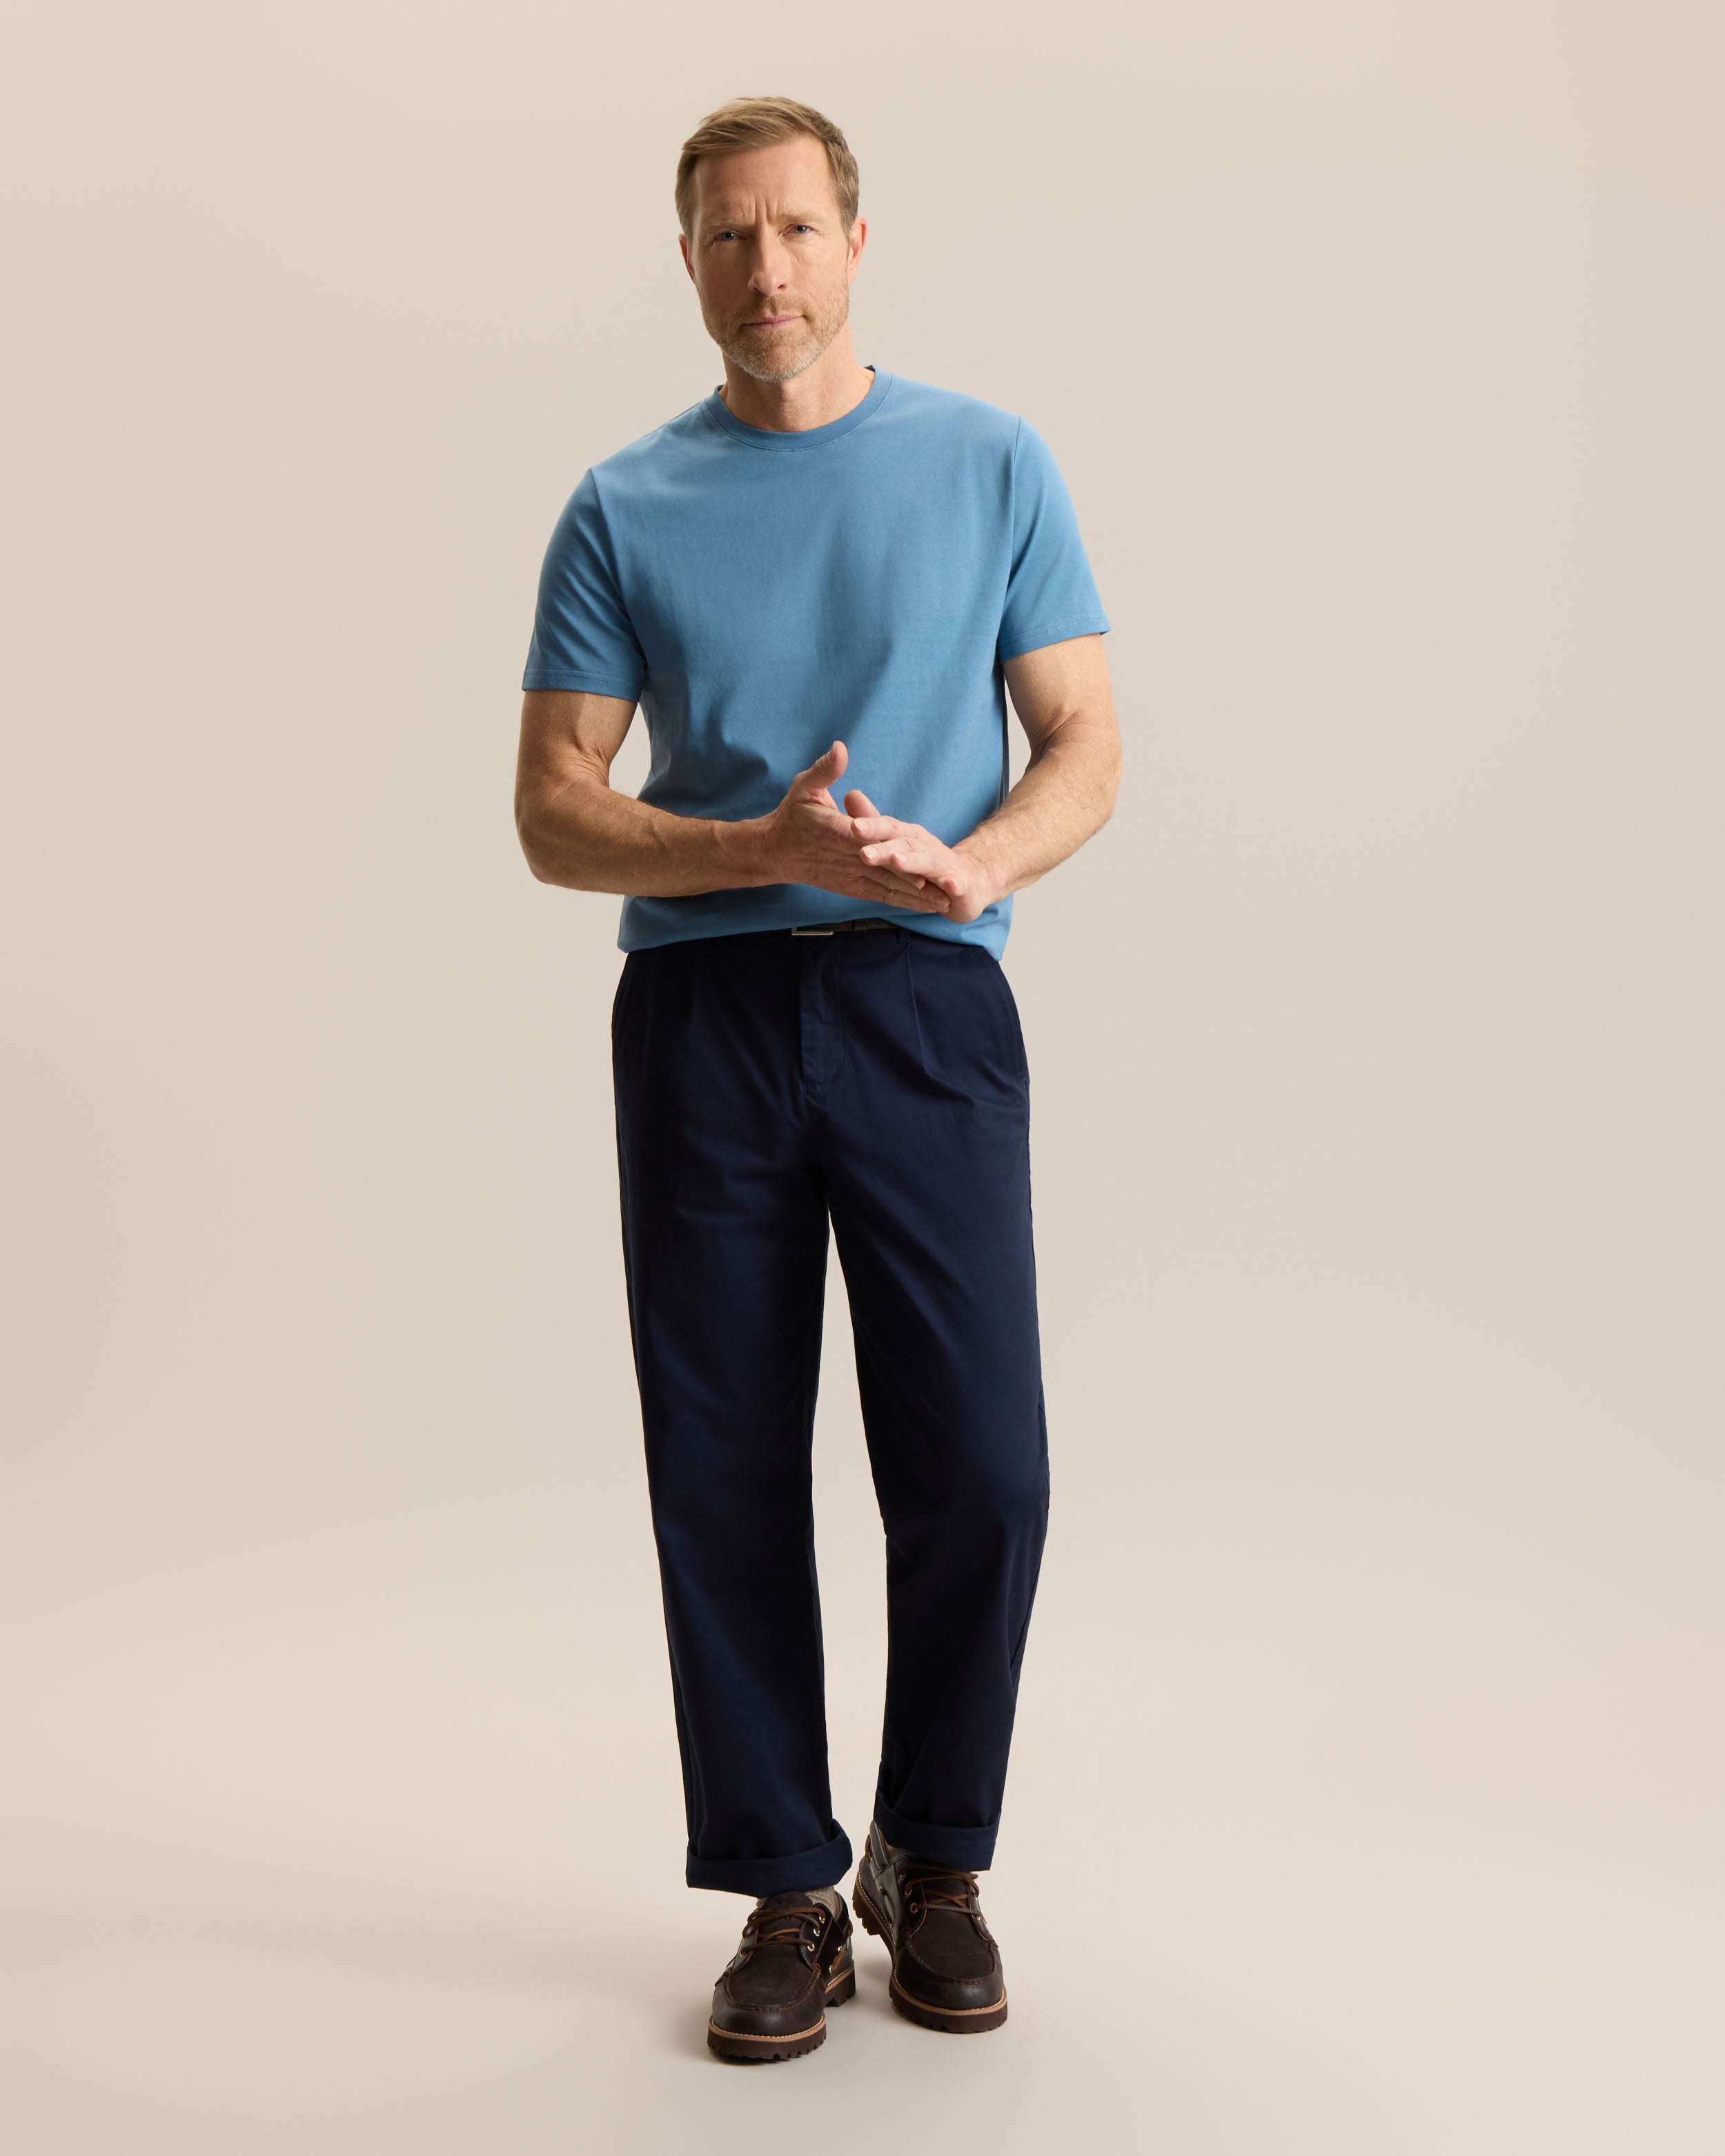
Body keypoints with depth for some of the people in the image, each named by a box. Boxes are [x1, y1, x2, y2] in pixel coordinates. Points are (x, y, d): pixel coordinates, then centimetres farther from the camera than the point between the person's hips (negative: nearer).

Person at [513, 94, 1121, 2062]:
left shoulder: (992, 468, 8)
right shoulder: (624, 510, 8)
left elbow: (1086, 750, 4)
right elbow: (553, 813, 2)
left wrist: (964, 859, -17)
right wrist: (763, 847, -16)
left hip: (929, 1010, 0)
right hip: (701, 1014, 1)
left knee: (977, 1470, -5)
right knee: (729, 1478, 3)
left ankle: (933, 1857, 19)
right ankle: (788, 1889, 19)